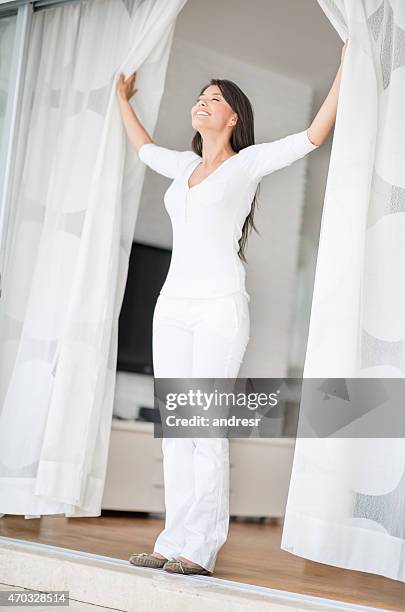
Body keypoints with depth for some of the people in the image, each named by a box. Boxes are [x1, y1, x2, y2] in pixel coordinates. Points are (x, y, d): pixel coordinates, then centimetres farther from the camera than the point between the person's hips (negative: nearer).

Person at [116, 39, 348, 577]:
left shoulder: (248, 163, 4)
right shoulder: (184, 166, 20)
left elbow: (313, 136, -4)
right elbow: (143, 148, 41)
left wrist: (346, 69, -6)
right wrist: (123, 100, 51)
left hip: (220, 308, -6)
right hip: (174, 305, 6)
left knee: (207, 426, -12)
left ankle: (201, 550, -10)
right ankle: (174, 541, 5)